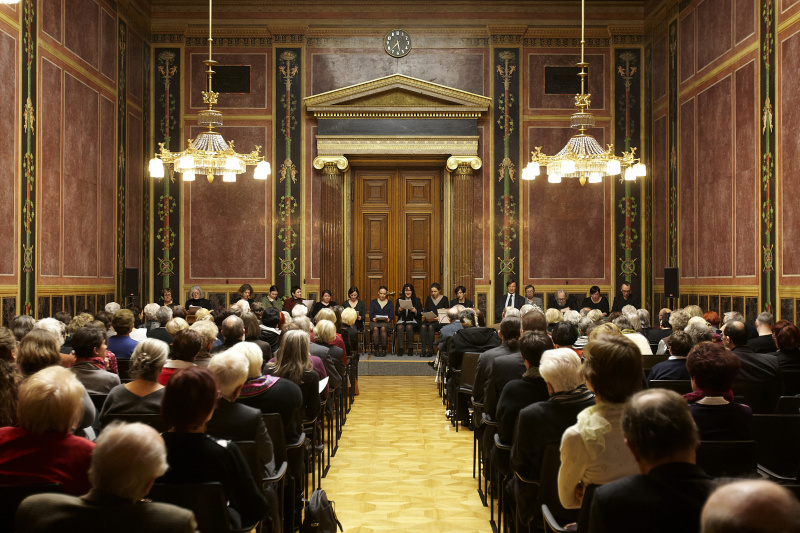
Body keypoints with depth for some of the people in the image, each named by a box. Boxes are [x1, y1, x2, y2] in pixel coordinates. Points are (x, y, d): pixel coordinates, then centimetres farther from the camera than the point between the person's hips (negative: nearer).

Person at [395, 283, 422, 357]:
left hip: (413, 321, -1)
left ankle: (410, 349, -26)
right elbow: (396, 313, 7)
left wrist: (415, 311, -17)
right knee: (400, 327, -32)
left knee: (409, 327, -34)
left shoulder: (417, 300, 11)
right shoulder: (399, 300, 15)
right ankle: (400, 349, -32)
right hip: (402, 321, 1)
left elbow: (420, 314, 4)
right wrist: (399, 310, -15)